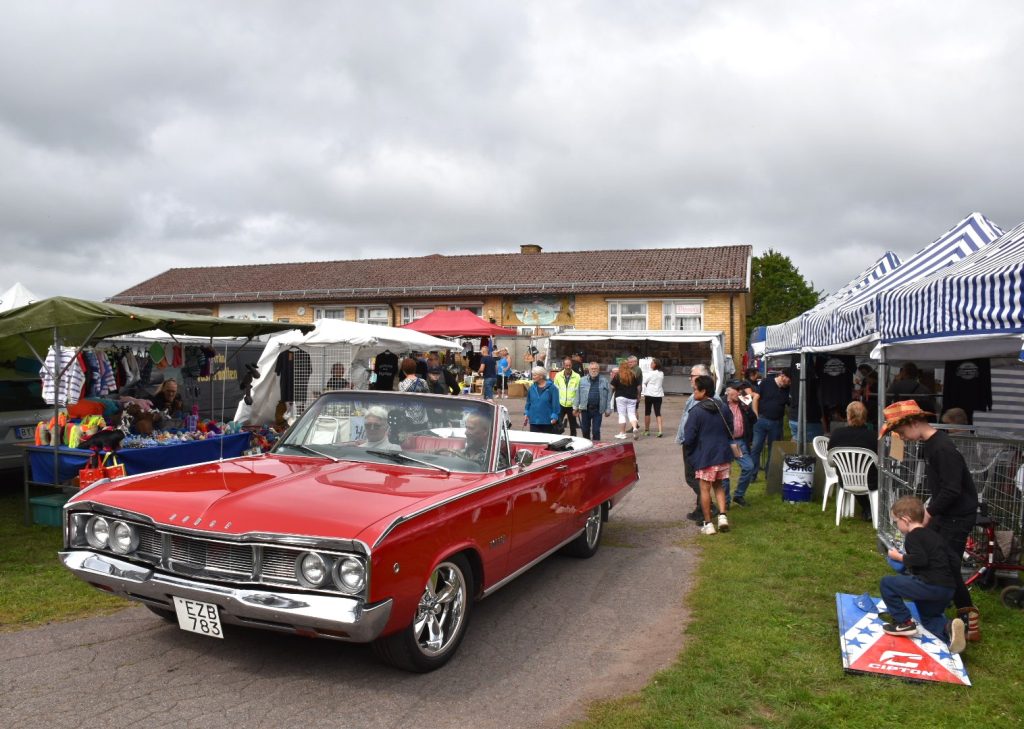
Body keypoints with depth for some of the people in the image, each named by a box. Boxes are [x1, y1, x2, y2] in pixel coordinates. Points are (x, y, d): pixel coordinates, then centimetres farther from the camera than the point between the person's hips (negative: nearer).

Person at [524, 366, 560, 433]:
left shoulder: (551, 388, -9)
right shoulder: (532, 388, 5)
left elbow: (555, 404, -10)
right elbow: (528, 402, 14)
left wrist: (554, 417, -14)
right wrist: (527, 414, 12)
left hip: (547, 421, -3)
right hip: (534, 421, 4)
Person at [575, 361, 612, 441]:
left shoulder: (604, 380, 1)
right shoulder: (583, 380, 5)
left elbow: (608, 395, 1)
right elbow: (578, 394, 8)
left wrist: (608, 409, -2)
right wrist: (576, 406, 6)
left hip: (598, 410, -2)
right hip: (585, 409, 2)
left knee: (596, 430, -1)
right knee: (585, 429, 12)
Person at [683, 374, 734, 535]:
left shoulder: (696, 411, -15)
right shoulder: (723, 408, 4)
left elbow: (689, 439, -15)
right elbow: (730, 433, 14)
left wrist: (686, 444, 6)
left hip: (705, 456, -5)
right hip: (723, 454, 5)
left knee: (705, 489, 6)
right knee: (719, 485, 20)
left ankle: (708, 524, 11)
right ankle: (722, 515, 6)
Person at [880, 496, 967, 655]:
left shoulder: (913, 536, -6)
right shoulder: (931, 535, 21)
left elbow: (920, 560, -22)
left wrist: (899, 557, -5)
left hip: (931, 585, -9)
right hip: (948, 588, 9)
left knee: (887, 582, 1)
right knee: (929, 619, 30)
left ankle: (903, 622, 3)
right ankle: (948, 628, -1)